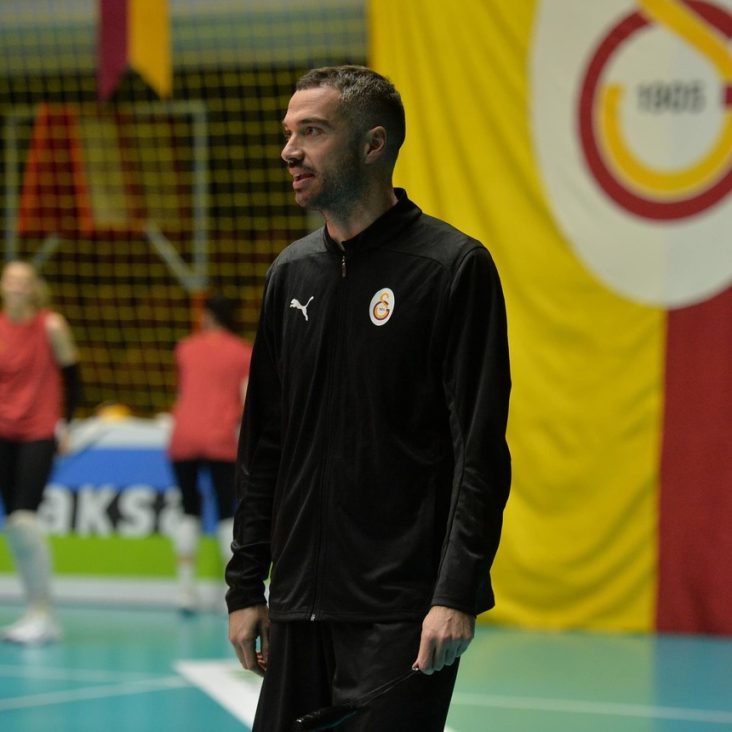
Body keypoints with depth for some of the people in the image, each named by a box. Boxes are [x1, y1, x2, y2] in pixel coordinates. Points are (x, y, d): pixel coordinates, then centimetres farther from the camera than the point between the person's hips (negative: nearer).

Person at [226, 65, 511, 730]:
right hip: (298, 607, 6)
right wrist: (245, 586, 13)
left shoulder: (452, 266, -7)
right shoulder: (291, 272, 13)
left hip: (402, 615, -6)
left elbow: (481, 447, -12)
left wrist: (457, 594, -19)